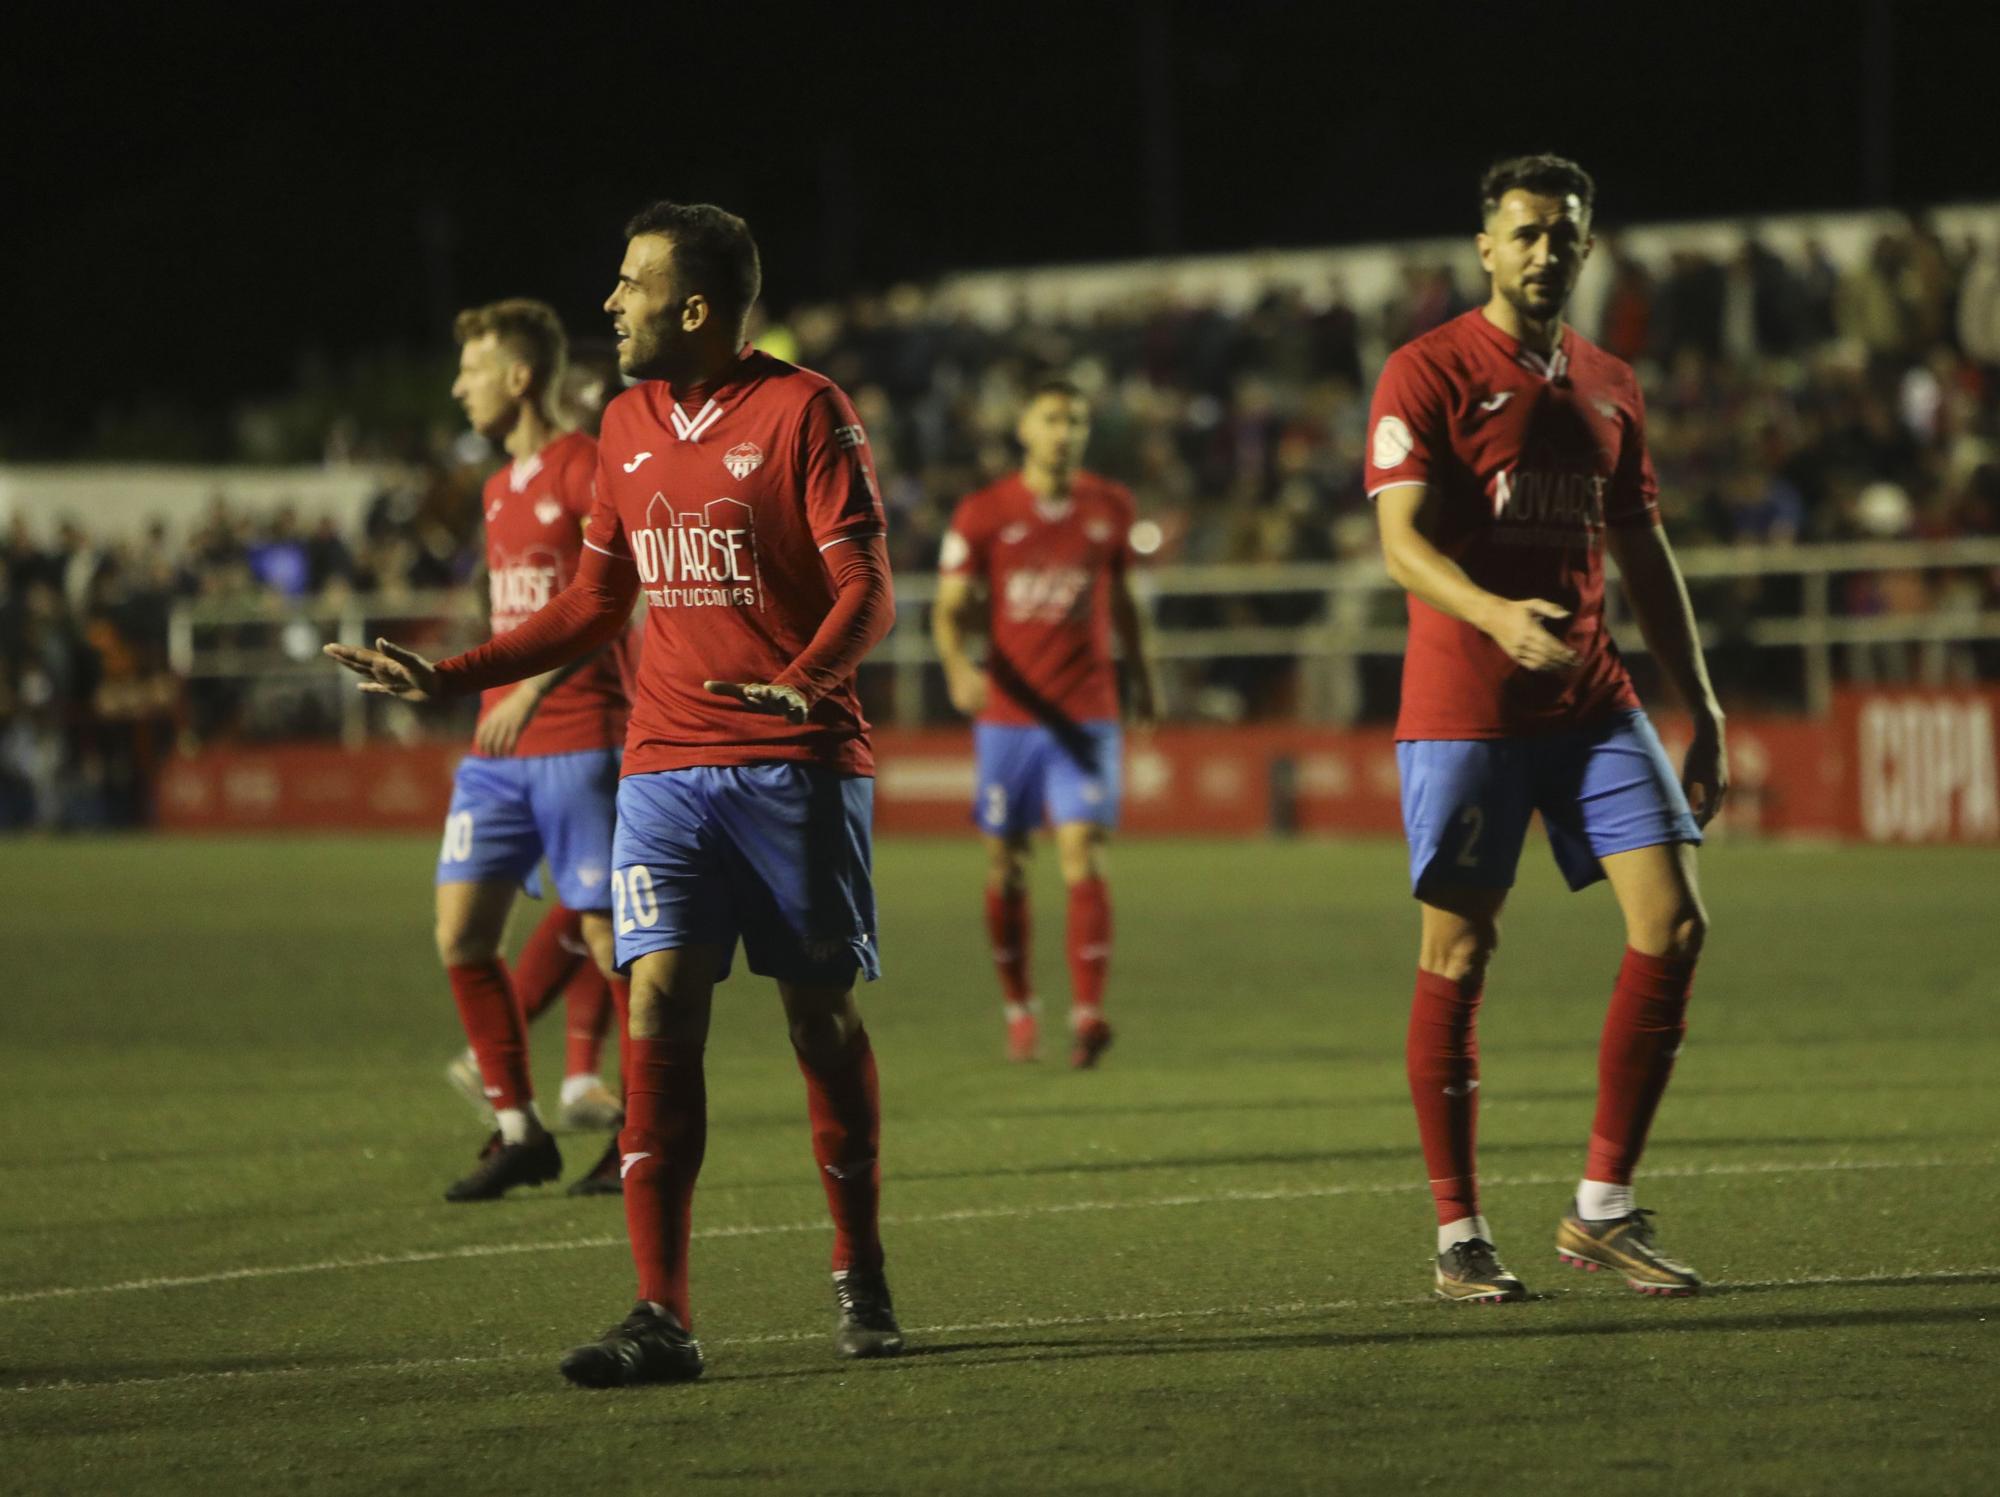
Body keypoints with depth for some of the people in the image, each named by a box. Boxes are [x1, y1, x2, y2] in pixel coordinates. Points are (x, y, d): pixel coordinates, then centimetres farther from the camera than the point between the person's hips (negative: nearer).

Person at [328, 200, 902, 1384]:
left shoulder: (805, 411, -6)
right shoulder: (629, 426, 13)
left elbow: (868, 590, -11)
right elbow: (597, 603, 21)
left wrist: (806, 680, -30)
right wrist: (450, 676, 15)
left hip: (799, 764, -4)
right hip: (666, 765, 4)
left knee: (822, 1017, 4)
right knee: (660, 1008, -9)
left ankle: (862, 1280, 22)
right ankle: (663, 1320, -13)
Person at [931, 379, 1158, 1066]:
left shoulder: (1111, 508, 5)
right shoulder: (982, 514, -1)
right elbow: (949, 609, -4)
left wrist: (1142, 675, 26)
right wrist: (958, 667, -23)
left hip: (1086, 715, 0)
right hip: (1007, 711, 0)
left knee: (1082, 853, -14)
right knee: (1005, 866, 7)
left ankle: (1087, 1014, -22)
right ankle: (1018, 1008, 23)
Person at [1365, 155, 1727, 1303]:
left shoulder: (1610, 388, 15)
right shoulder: (1430, 374, -4)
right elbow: (1402, 542, -13)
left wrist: (1703, 710, 16)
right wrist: (1496, 616, -32)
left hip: (1591, 701, 5)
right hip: (1463, 709, -5)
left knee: (1674, 924, -6)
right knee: (1458, 960, -2)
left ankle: (1604, 1209, 1)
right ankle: (1460, 1235, 7)